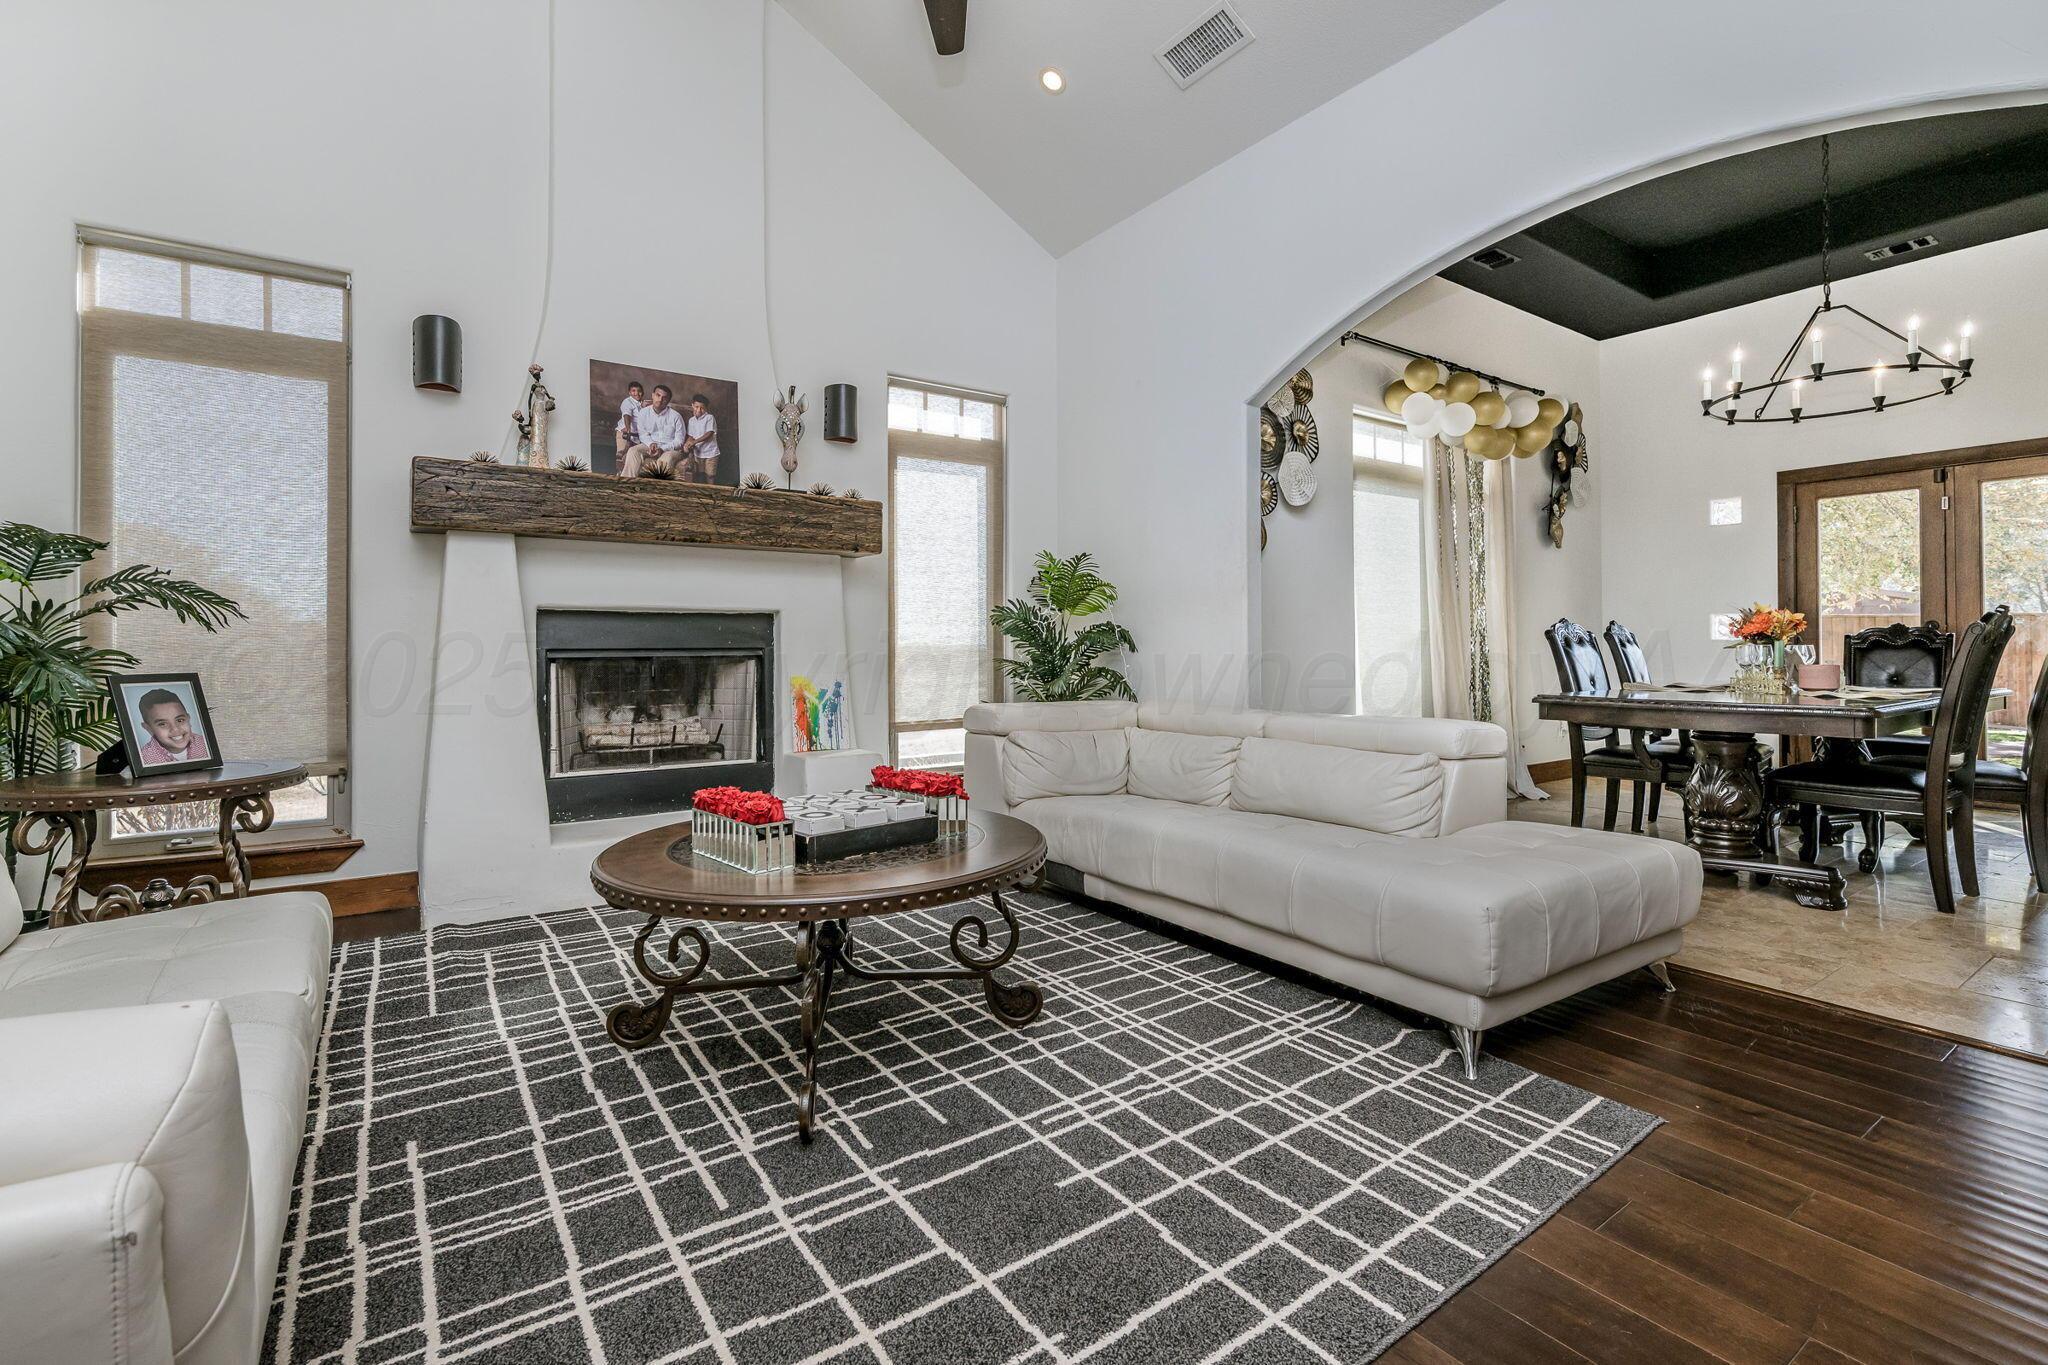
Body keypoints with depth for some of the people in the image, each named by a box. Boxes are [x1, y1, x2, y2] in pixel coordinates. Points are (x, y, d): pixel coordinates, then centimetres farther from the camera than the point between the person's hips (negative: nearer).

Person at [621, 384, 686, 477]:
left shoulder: (675, 416, -3)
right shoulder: (643, 413, 7)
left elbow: (679, 441, -4)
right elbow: (642, 434, 8)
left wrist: (662, 449, -18)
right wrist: (651, 444, -15)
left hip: (670, 448, -3)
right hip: (649, 445, 3)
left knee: (666, 459, -37)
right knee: (632, 451, -24)